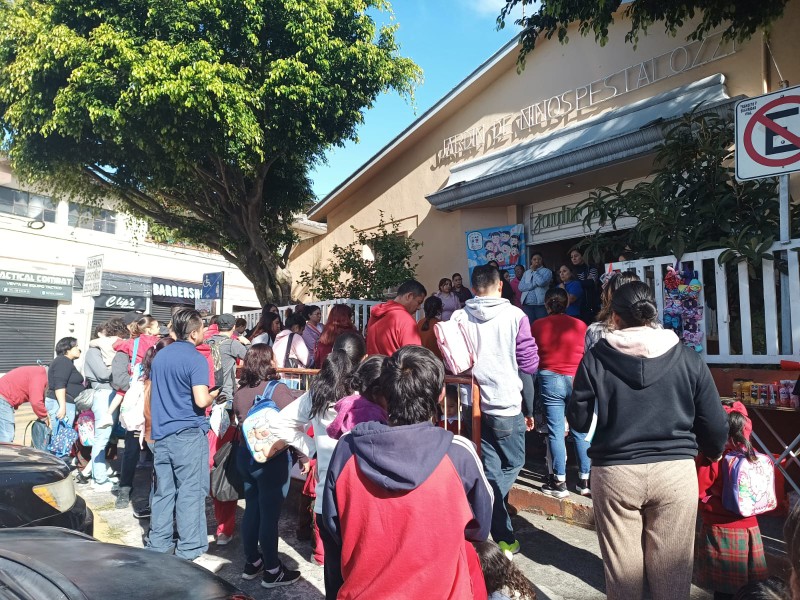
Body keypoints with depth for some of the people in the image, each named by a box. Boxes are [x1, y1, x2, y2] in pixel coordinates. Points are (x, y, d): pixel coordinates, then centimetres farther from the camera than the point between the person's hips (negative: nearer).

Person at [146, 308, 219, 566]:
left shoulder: (160, 356, 9)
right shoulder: (196, 359, -14)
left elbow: (153, 392, 19)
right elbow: (201, 401, -22)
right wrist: (214, 394, -2)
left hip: (161, 433, 7)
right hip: (188, 434, -7)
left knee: (163, 492, 15)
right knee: (190, 493, 1)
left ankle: (158, 546, 25)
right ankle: (189, 552, 7)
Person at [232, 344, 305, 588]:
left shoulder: (239, 392, 5)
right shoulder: (277, 389, -17)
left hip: (245, 455, 7)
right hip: (272, 458, -7)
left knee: (252, 509, 17)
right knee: (269, 513, 2)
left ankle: (252, 563, 30)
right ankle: (272, 571, 14)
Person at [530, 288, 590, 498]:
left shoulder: (537, 326, -1)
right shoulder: (580, 325, 0)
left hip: (550, 380, -1)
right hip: (577, 380, 2)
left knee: (555, 432, 3)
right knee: (580, 431, 10)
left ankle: (559, 482, 9)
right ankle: (585, 480, 18)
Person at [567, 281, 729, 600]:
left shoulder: (595, 358, -6)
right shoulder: (688, 358, -1)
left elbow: (578, 421, -1)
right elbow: (716, 427, 3)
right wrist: (712, 454, 24)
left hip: (614, 472, -1)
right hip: (675, 471, 1)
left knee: (621, 569, 14)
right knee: (671, 570, 15)